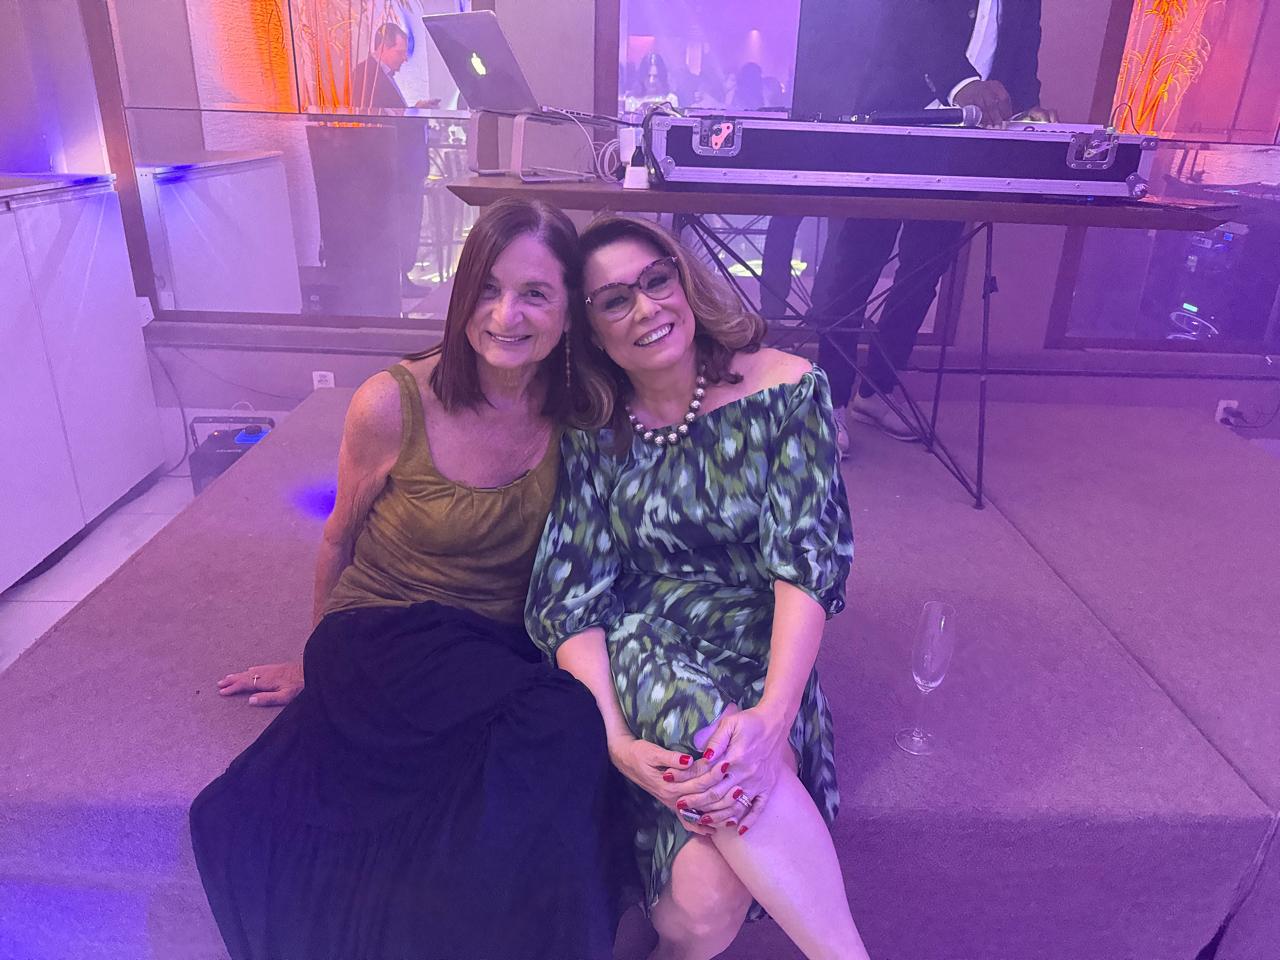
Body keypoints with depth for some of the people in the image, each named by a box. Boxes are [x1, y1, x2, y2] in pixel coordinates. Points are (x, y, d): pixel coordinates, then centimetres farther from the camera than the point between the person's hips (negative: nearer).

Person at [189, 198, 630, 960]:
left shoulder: (578, 412, -4)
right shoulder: (393, 405, -13)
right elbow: (342, 540, 4)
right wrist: (323, 661, 18)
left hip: (509, 650, 4)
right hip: (385, 635, -4)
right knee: (565, 731, -29)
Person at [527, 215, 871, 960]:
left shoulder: (786, 389, -5)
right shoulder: (590, 433, -1)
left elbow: (809, 560, -12)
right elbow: (570, 599, -7)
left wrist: (774, 715, -25)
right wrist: (615, 739, -22)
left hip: (758, 661, 0)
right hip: (640, 657, 1)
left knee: (707, 900, -26)